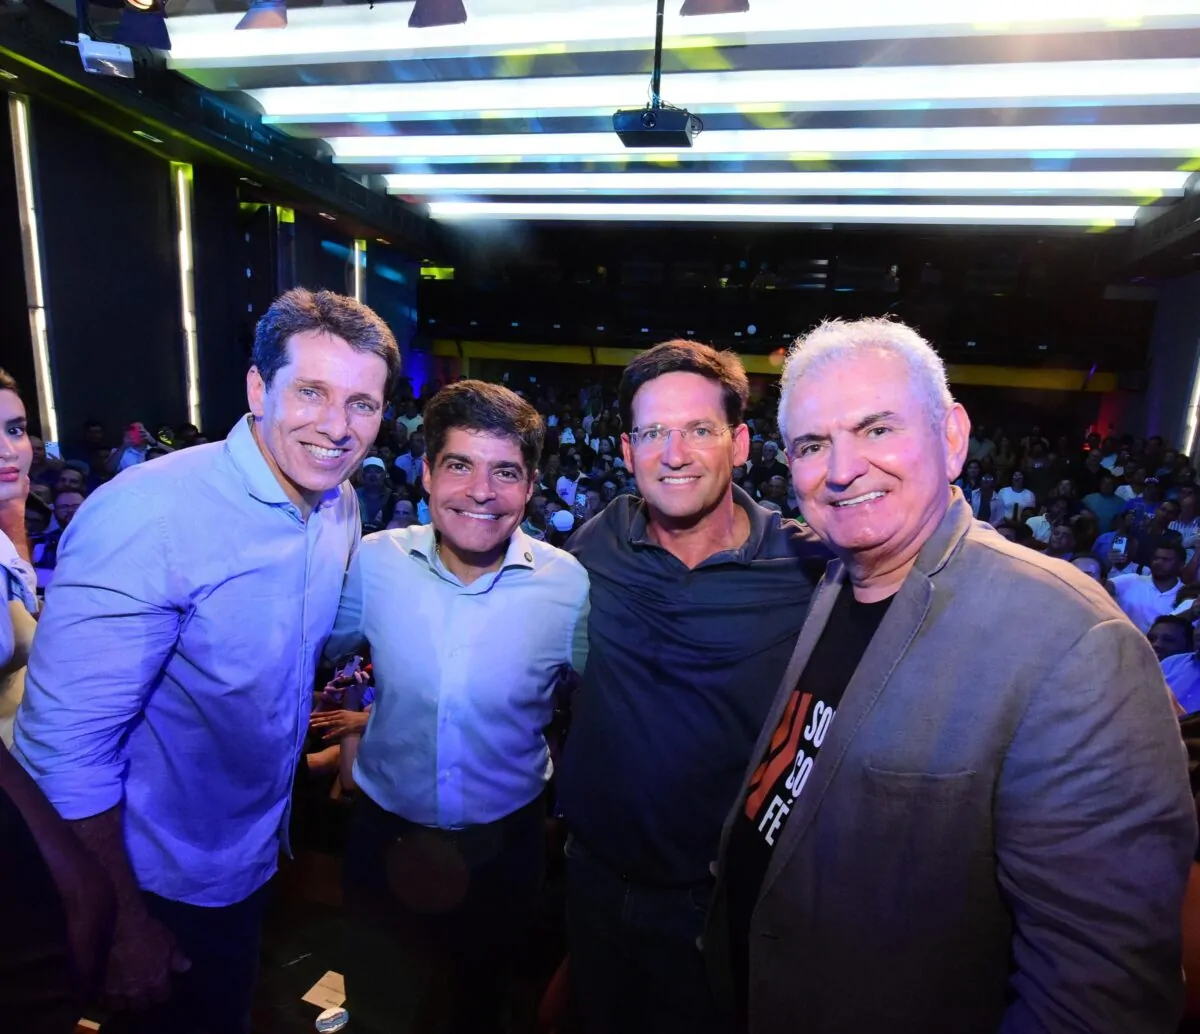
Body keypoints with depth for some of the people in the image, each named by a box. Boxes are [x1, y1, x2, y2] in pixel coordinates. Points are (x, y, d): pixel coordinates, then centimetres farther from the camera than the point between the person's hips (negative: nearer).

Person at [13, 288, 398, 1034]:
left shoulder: (341, 508, -7)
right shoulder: (150, 516, -29)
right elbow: (65, 748, -25)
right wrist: (123, 925, -17)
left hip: (257, 857, 6)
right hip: (162, 885, -6)